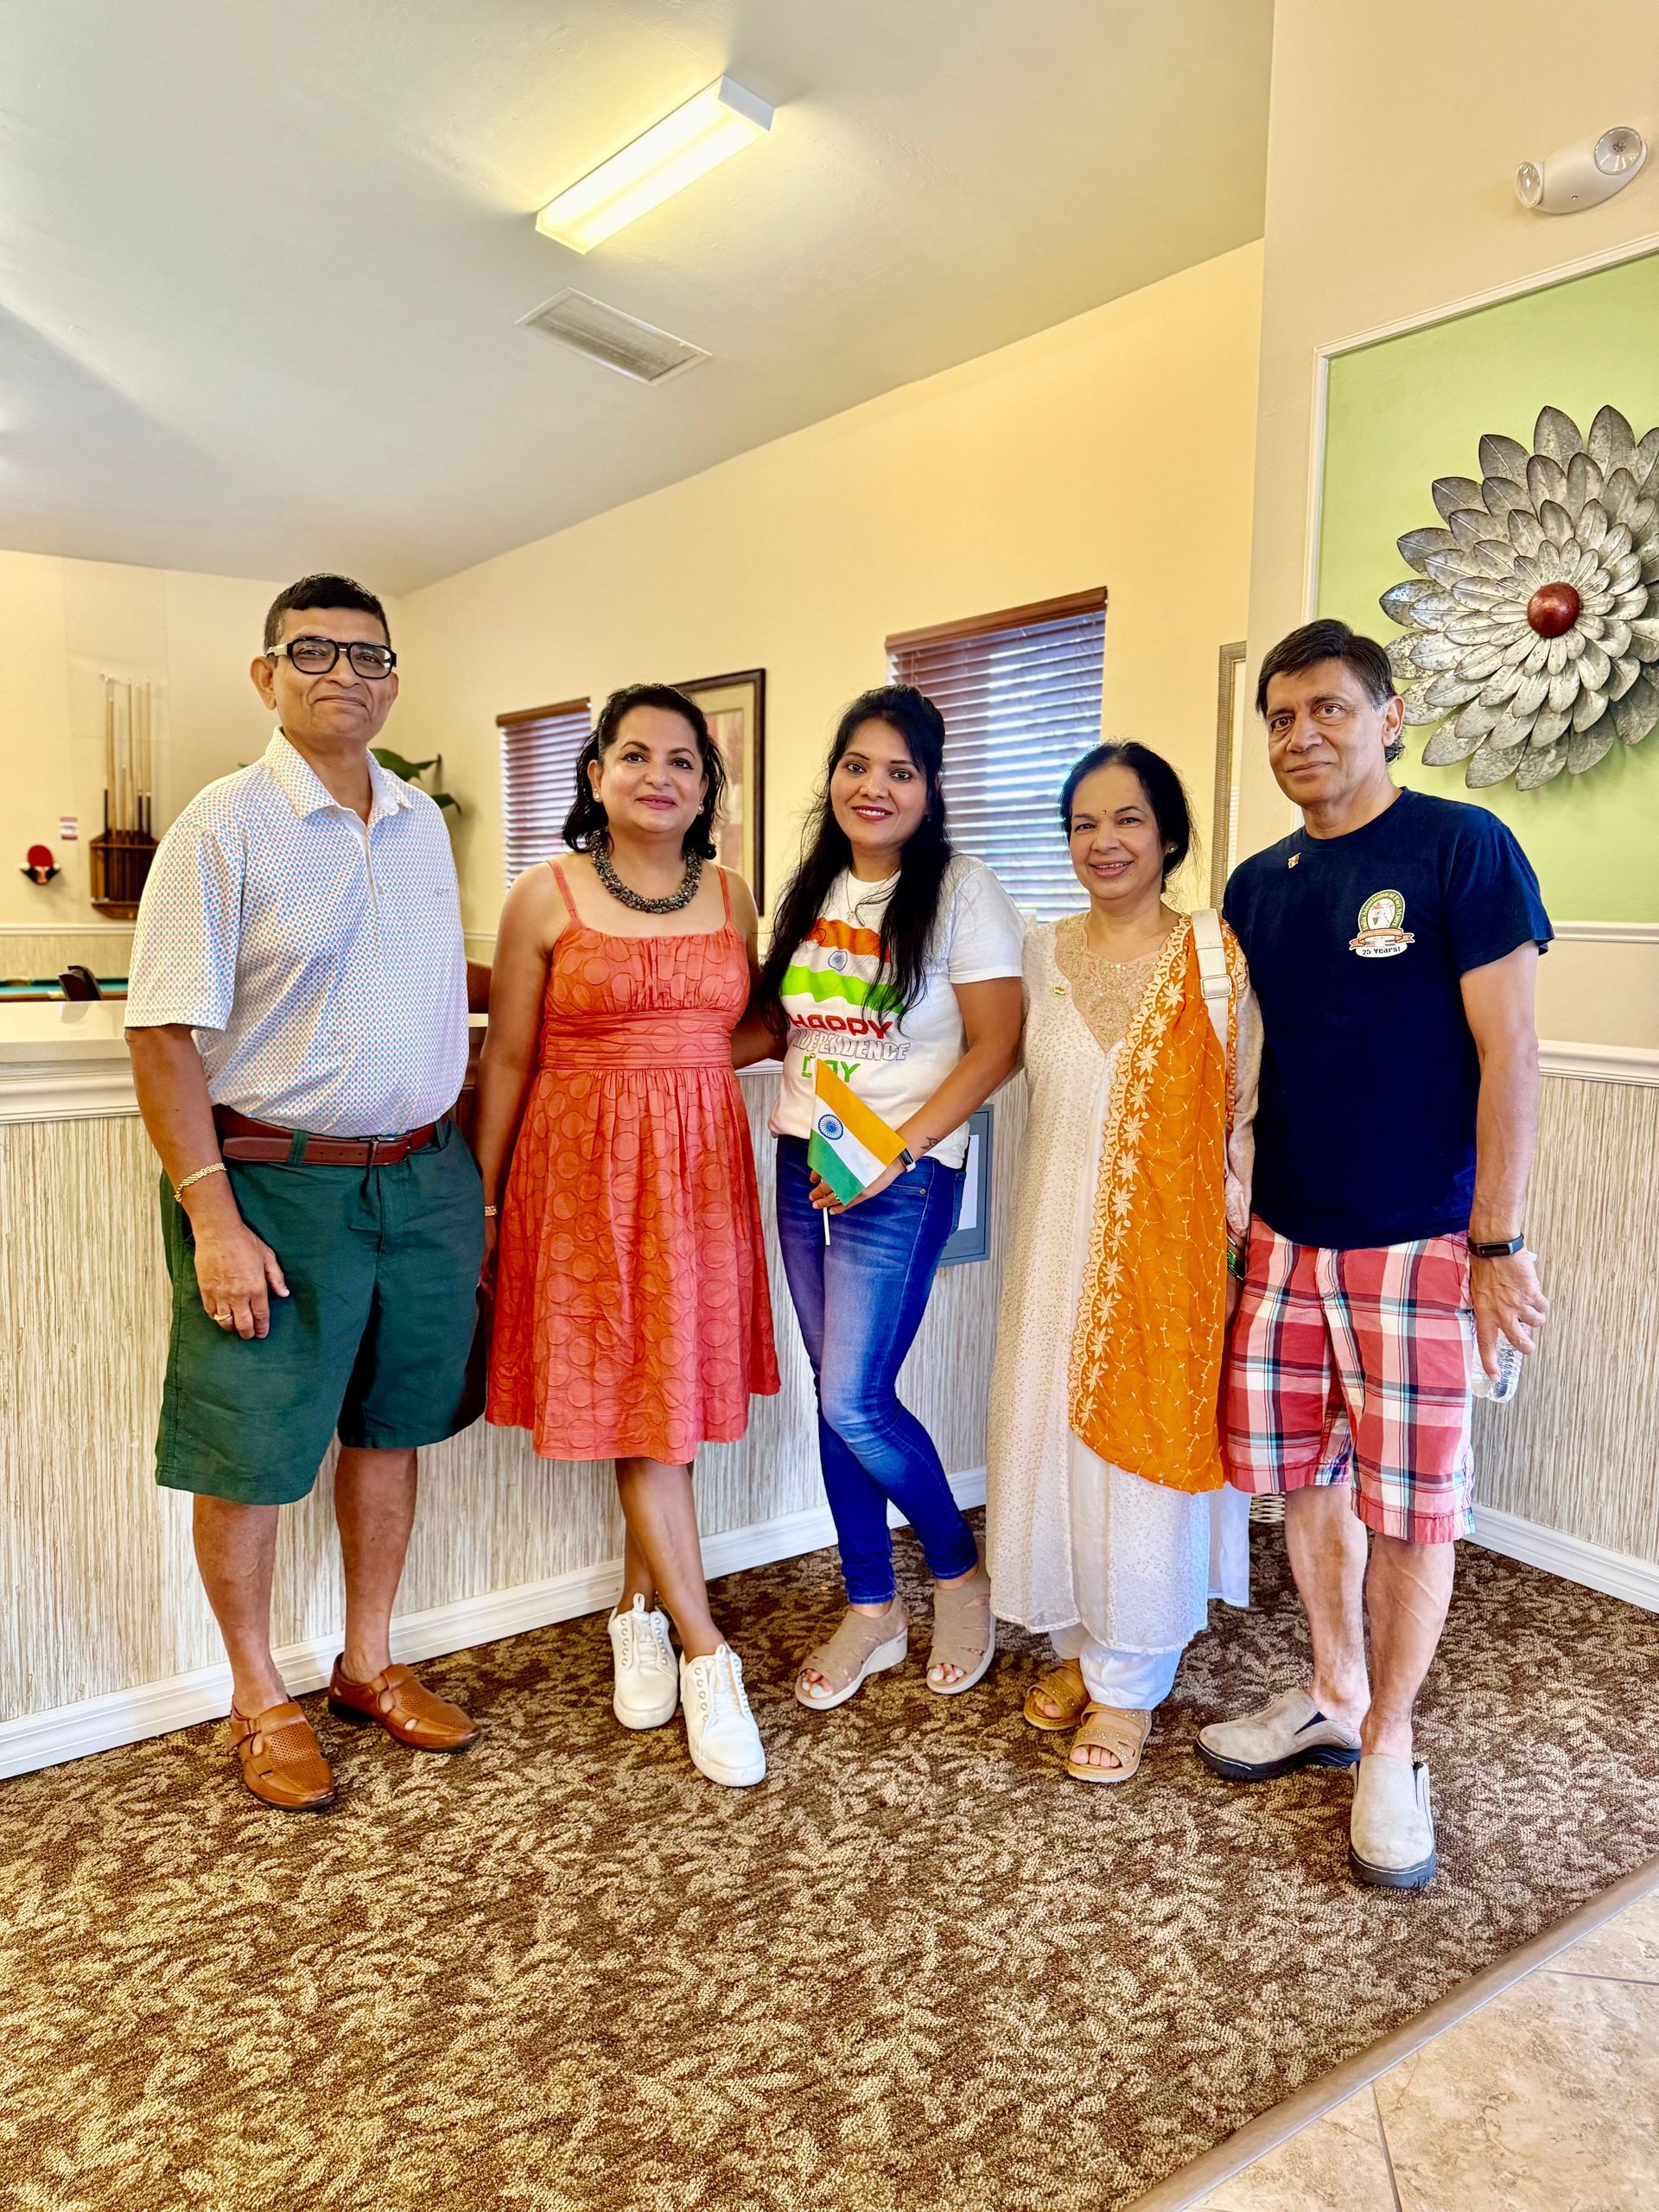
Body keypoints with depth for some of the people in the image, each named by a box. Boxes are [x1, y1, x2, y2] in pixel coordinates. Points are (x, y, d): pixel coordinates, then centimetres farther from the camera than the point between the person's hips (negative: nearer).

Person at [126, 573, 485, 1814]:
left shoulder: (423, 822, 9)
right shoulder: (226, 824, -9)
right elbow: (165, 1032, -12)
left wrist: (469, 1175, 13)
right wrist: (214, 1218, -18)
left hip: (423, 1179, 6)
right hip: (276, 1185, -5)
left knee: (390, 1428, 15)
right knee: (253, 1454, 6)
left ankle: (370, 1663, 34)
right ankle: (260, 1702, 27)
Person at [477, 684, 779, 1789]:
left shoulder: (731, 897, 9)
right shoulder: (548, 896, -2)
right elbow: (510, 1058, 0)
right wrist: (482, 1199, 0)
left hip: (701, 1167, 4)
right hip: (585, 1168, -4)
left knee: (676, 1401, 9)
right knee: (635, 1405, -2)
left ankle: (641, 1613, 28)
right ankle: (708, 1656, 7)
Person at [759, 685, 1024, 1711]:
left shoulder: (962, 892, -8)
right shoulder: (814, 891, 12)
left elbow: (995, 1048, -12)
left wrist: (896, 1148, -19)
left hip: (903, 1178, -6)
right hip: (805, 1166, 7)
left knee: (856, 1402, -7)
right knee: (834, 1397, 10)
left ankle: (960, 1572, 20)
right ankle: (872, 1609, 27)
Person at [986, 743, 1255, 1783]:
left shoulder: (1219, 956, -5)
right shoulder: (1041, 956, 6)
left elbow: (1246, 1113, -5)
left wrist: (1238, 1242, -9)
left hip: (1169, 1247, -4)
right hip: (1060, 1241, 4)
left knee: (1145, 1449, 4)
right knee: (1050, 1434, 10)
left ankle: (1128, 1681, 23)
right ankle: (1079, 1641, 33)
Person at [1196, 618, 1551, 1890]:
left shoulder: (1462, 848, -7)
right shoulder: (1258, 886, 9)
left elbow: (1507, 1053, -10)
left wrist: (1497, 1241, -12)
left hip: (1416, 1242, -5)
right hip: (1284, 1237, 5)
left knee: (1408, 1503, 4)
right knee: (1303, 1474, 13)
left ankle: (1389, 1748, 24)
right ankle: (1333, 1700, 34)